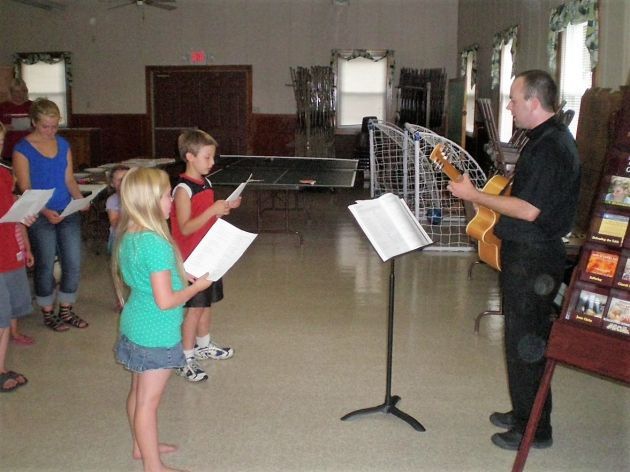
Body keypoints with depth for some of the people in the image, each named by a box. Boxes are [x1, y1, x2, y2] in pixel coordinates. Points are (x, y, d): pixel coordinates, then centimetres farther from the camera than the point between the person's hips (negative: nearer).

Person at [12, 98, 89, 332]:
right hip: (40, 217, -4)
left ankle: (66, 310, 24)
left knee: (74, 263, 6)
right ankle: (48, 314, 24)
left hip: (69, 213, 5)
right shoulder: (23, 149, -8)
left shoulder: (63, 144, 7)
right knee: (45, 265, 6)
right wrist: (45, 211, -25)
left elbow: (69, 180, 9)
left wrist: (81, 199, -10)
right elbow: (25, 190, -11)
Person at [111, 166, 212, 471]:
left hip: (135, 327, 9)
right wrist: (197, 286, -11)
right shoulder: (156, 244, -27)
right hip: (156, 334, -9)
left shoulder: (126, 237, 1)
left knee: (138, 391, 23)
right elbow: (165, 301, -26)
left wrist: (183, 276, 12)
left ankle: (141, 445, 41)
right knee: (148, 400, 3)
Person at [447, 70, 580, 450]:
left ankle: (535, 429, 14)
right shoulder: (547, 138, 12)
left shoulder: (550, 147, -21)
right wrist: (486, 197, 15)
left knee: (526, 340, 0)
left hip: (533, 259, -11)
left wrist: (474, 195, -19)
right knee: (525, 335, 19)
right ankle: (524, 413, 33)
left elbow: (529, 210, -26)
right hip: (525, 251, 11)